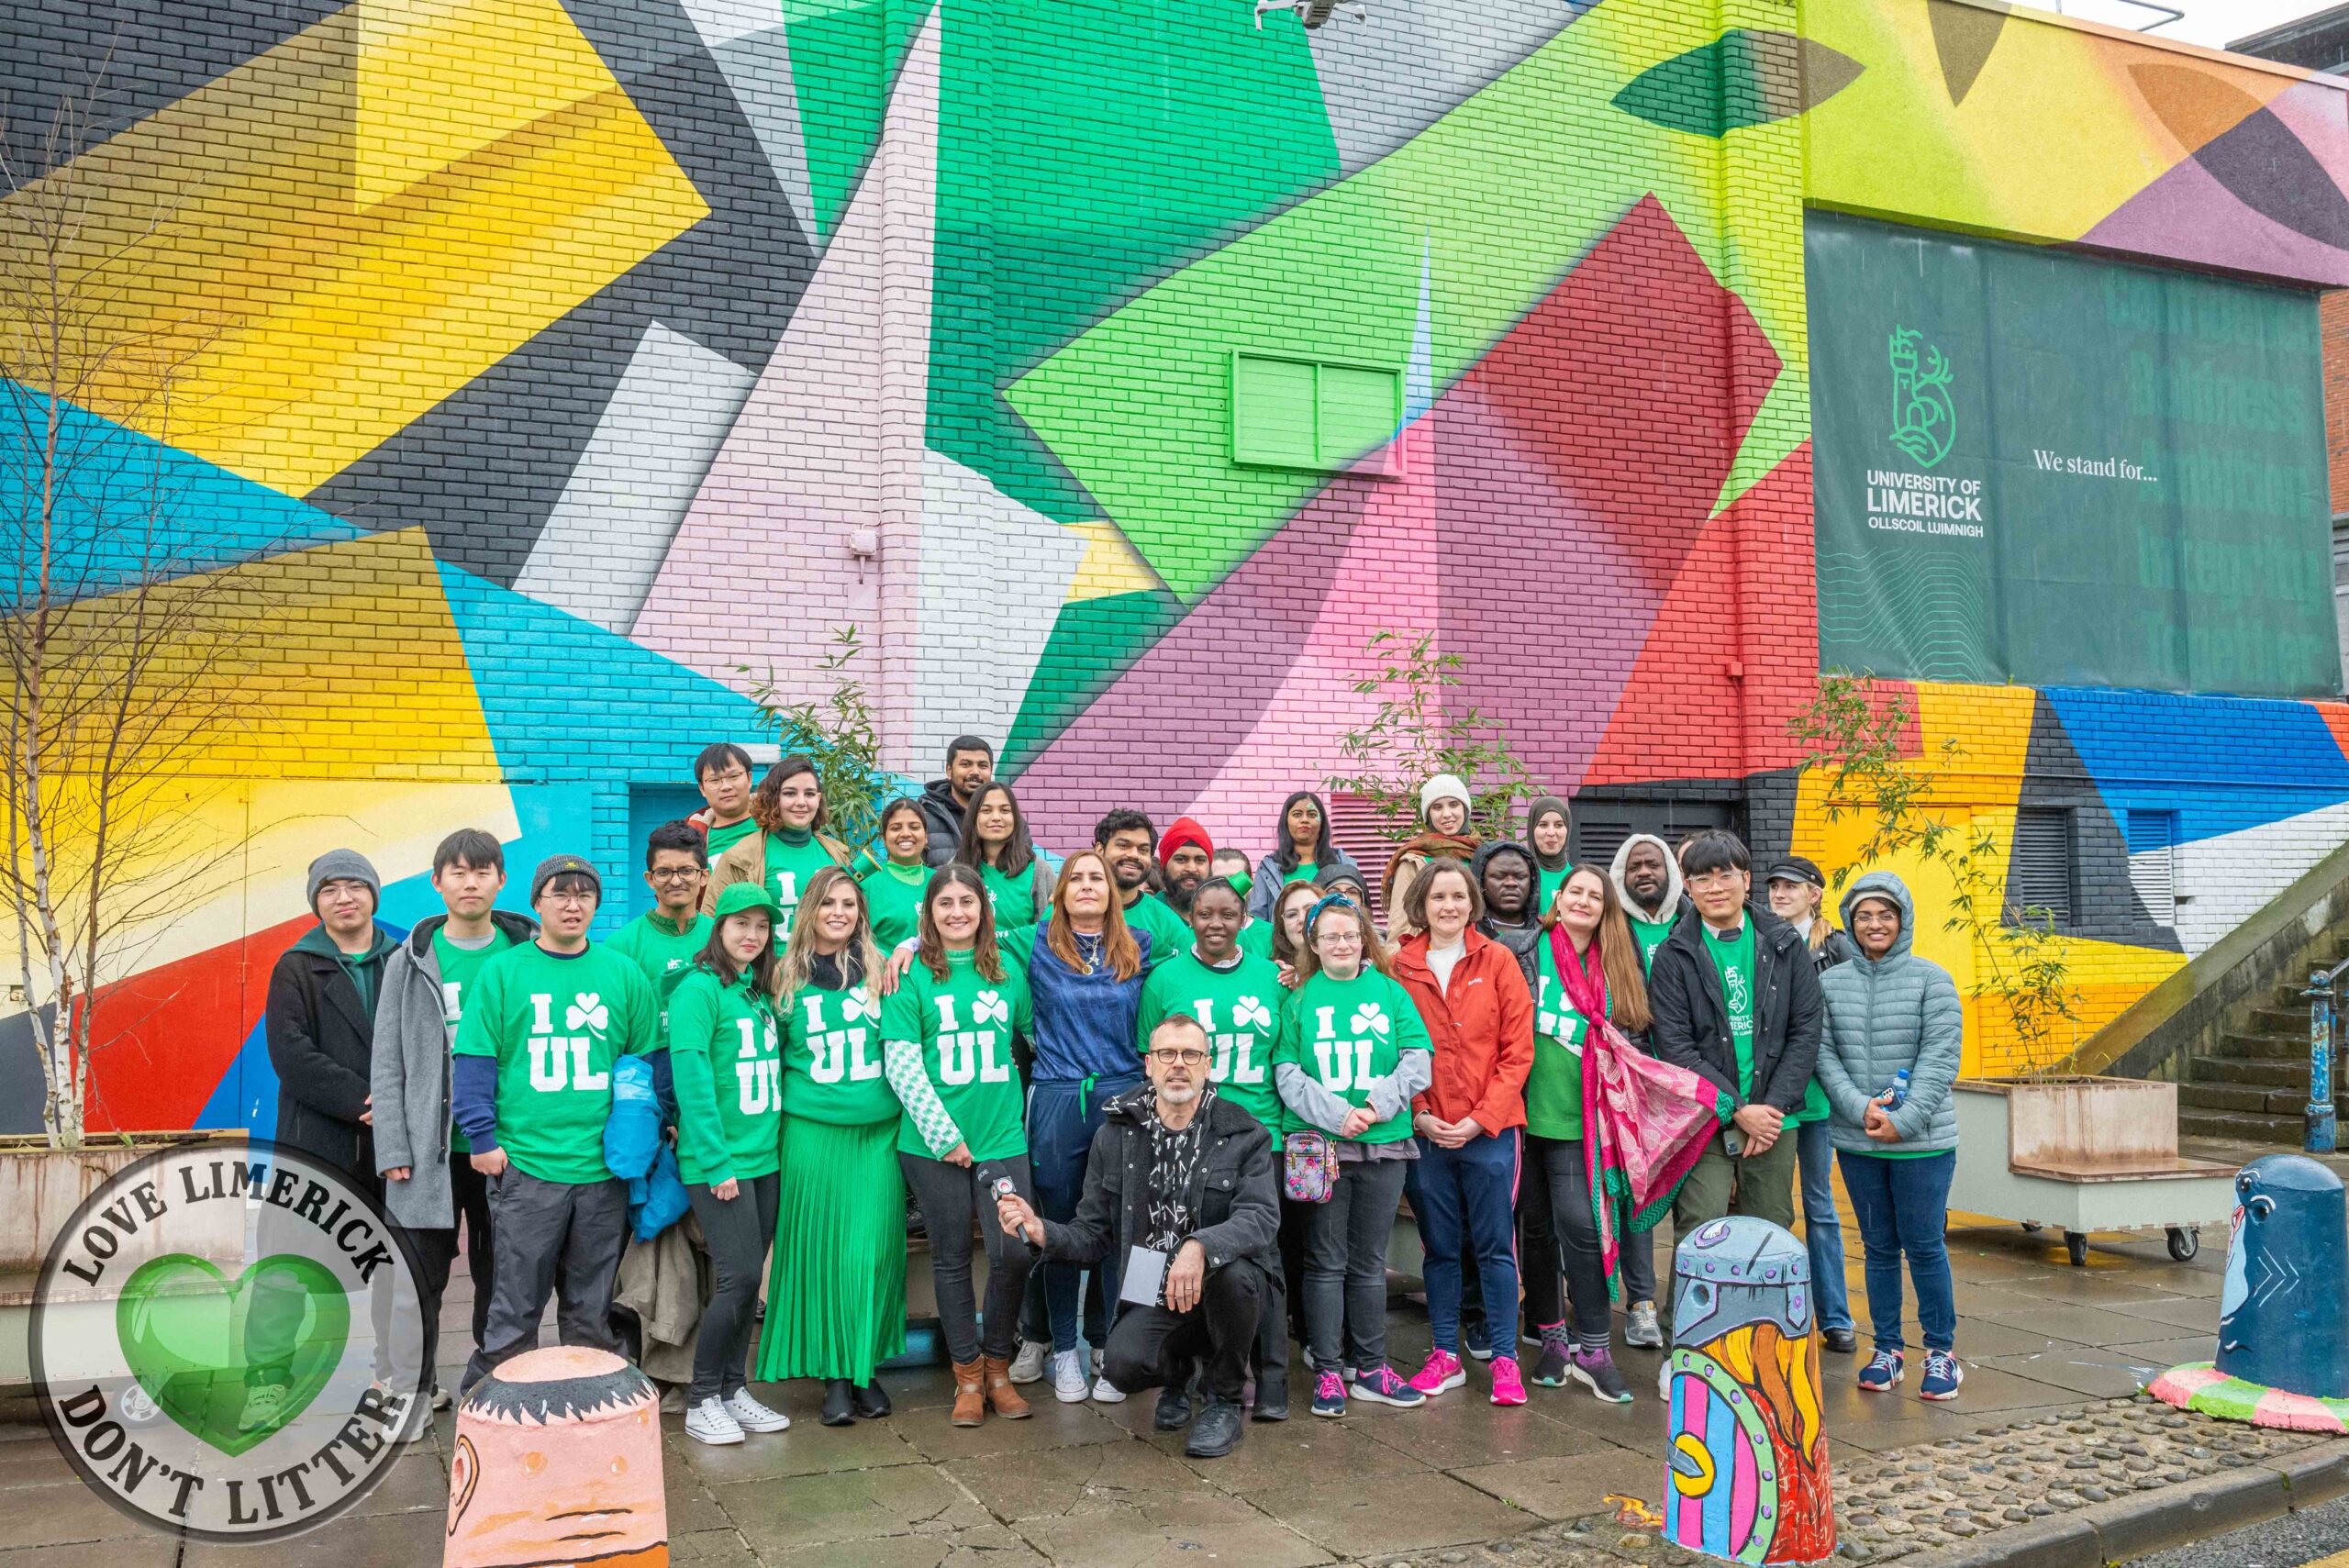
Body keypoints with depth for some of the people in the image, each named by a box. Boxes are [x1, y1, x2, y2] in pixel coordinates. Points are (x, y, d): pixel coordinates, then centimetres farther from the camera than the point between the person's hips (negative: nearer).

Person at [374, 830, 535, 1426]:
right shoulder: (410, 962, 3)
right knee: (422, 1277, 4)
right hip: (429, 1150, 0)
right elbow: (388, 1065, 2)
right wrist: (393, 1149, -5)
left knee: (501, 1276, 9)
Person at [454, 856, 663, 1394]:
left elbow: (652, 1060, 12)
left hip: (604, 1168, 2)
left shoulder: (624, 975, 8)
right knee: (515, 1307, 1)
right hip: (525, 1167, -2)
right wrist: (483, 1139, -5)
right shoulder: (502, 972, 2)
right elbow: (474, 1061, 0)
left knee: (592, 1309, 12)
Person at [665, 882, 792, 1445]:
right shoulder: (698, 990, -10)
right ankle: (701, 1402, 5)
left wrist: (773, 1144, 9)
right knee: (739, 1275, -9)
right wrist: (717, 1162, -17)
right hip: (718, 1163, -7)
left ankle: (731, 1388, 21)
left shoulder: (762, 993, 13)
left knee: (748, 1277, 9)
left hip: (763, 1160, 7)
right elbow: (693, 1080, -15)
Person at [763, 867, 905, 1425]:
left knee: (872, 1251, 0)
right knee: (820, 1252, 2)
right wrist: (785, 1107, 5)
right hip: (812, 1131, 0)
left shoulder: (881, 970, 6)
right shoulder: (787, 977, 6)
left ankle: (867, 1368, 14)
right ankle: (833, 1374, 13)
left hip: (879, 1132, 0)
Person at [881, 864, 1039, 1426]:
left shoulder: (1007, 971, 9)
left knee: (1014, 1252, -5)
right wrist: (943, 1133, -11)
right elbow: (901, 1064, -7)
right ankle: (967, 1375, 21)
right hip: (933, 1142, -2)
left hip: (1002, 1137, 2)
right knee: (951, 1257, 6)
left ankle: (997, 1365, 16)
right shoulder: (911, 975, -2)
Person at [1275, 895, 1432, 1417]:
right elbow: (1287, 1074, -4)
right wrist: (1336, 1115, -16)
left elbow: (1418, 1060, 0)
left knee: (1369, 1262, 11)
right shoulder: (1300, 998, 4)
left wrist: (1377, 1106, -14)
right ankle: (1327, 1371, 12)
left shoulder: (1390, 991, 7)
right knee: (1326, 1262, 4)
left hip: (1384, 1143, 2)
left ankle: (1370, 1368, 21)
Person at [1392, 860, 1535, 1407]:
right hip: (1426, 1131, 2)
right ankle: (1445, 1356, 21)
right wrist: (1418, 1113, -7)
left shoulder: (1498, 961, -1)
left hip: (1490, 1130, -1)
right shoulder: (1401, 967, 2)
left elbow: (1517, 1050, -3)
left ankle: (1505, 1359, 12)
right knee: (1440, 1247, 11)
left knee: (1495, 1246, 3)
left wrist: (1481, 1117, -10)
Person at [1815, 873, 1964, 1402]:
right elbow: (1824, 1055, 1)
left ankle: (1942, 1350, 17)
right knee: (1879, 1247, 11)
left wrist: (1905, 1119, -15)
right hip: (1856, 1141, 3)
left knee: (1924, 1245, 2)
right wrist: (1860, 1108, -13)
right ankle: (1887, 1348, 22)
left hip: (1922, 1141, -3)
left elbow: (1940, 1058, -7)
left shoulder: (1931, 979, -3)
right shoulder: (1830, 983, 5)